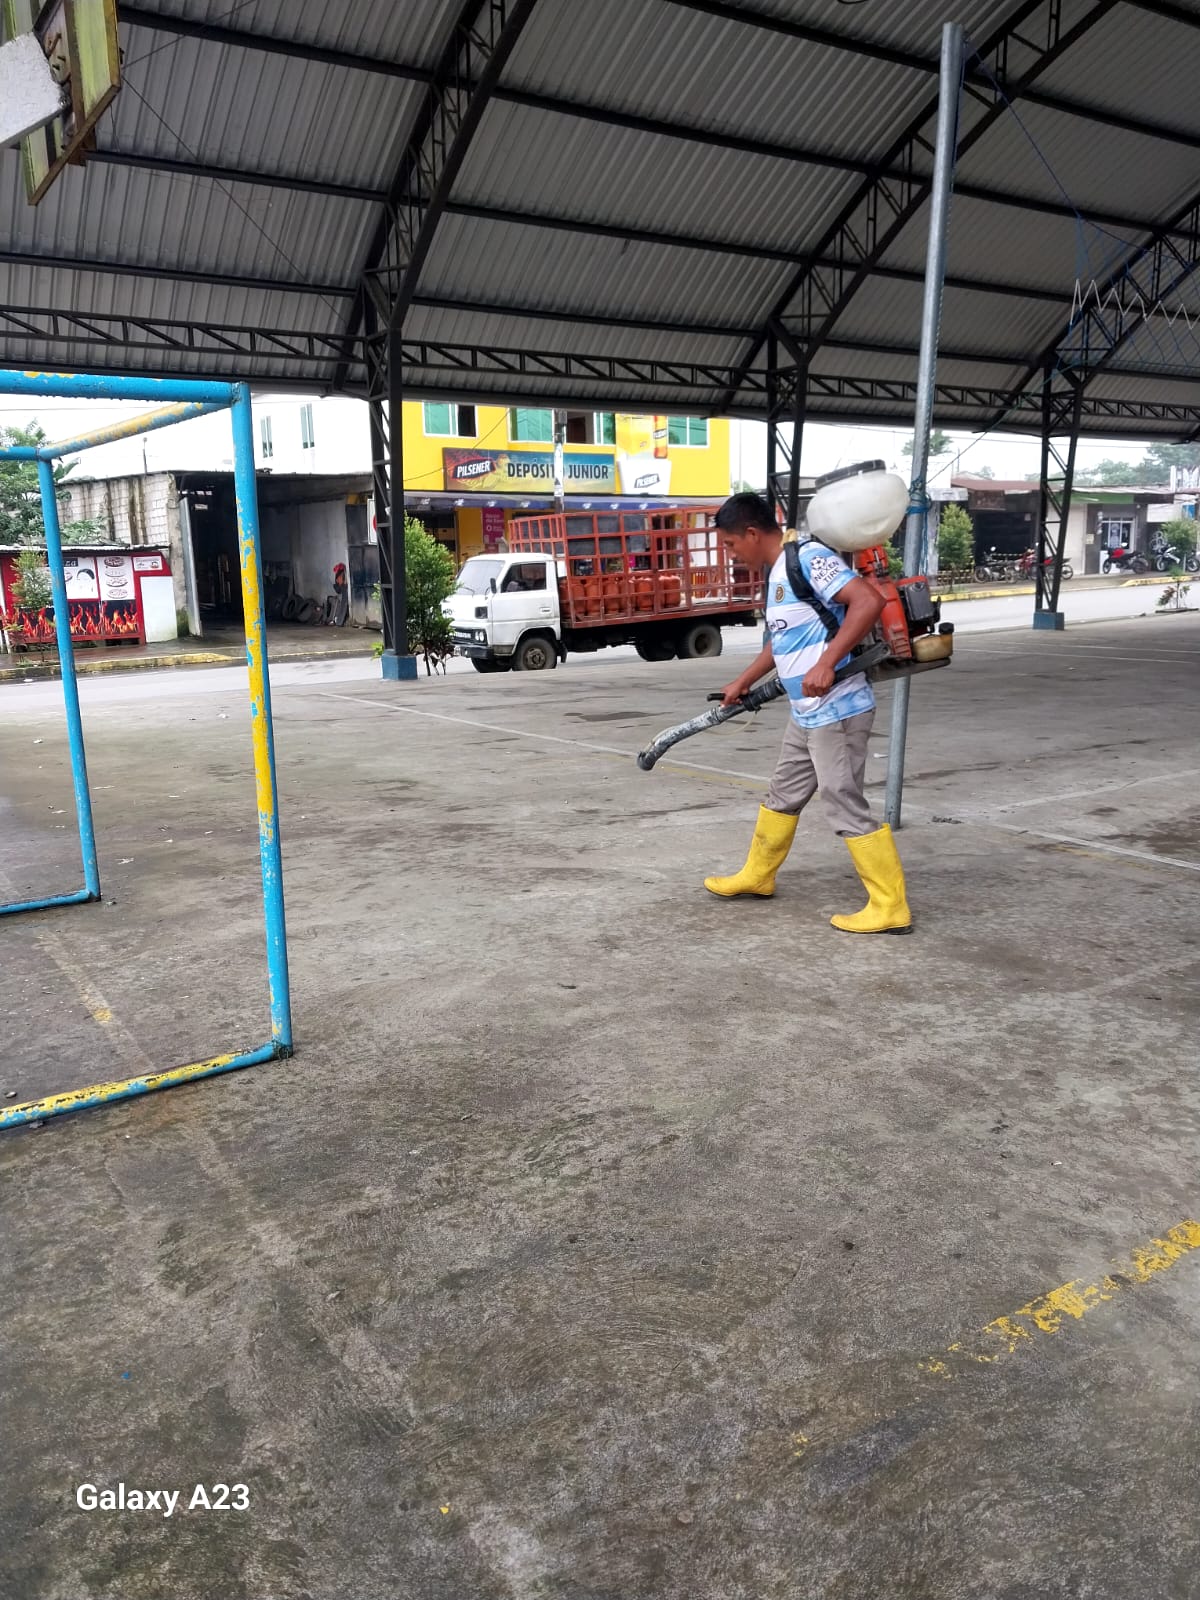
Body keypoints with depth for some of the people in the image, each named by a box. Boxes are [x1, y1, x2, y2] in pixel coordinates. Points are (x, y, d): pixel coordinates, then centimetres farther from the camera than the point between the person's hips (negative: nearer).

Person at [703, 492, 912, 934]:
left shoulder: (809, 558, -16)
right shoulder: (777, 574, 14)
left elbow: (869, 601, -28)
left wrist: (826, 664, -31)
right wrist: (742, 682, 36)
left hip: (837, 711, -10)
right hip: (806, 713, 10)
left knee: (846, 806, -6)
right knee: (783, 795, 21)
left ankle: (890, 908, 3)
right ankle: (757, 876, 38)